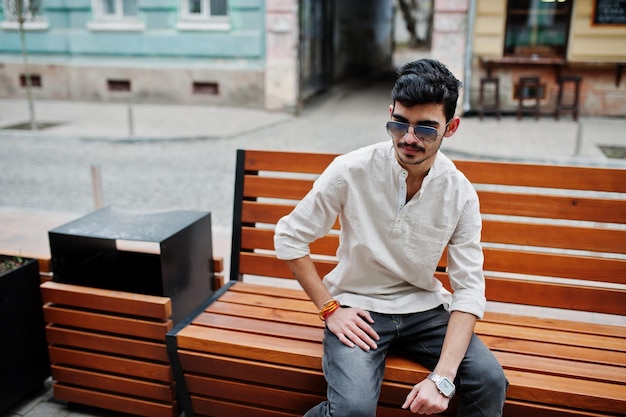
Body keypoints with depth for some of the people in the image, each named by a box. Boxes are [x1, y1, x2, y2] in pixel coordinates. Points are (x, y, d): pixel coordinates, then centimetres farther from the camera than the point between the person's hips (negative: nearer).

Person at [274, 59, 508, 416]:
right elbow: (289, 237, -6)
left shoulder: (460, 194, -8)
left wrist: (443, 377, -22)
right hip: (358, 309, -2)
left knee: (490, 381, -20)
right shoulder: (352, 171, -15)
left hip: (424, 308, 3)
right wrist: (329, 308, -9)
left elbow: (469, 288, -10)